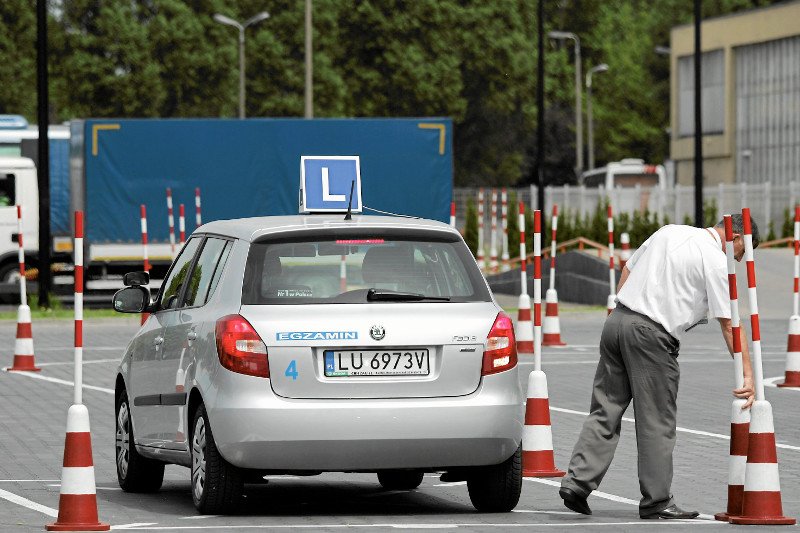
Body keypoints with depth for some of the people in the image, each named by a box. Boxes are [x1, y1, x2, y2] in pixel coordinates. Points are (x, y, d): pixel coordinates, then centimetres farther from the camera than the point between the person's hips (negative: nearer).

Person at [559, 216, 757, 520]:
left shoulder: (668, 232, 18)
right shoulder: (716, 262, -5)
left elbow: (628, 270, 22)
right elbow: (729, 324, -8)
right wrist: (748, 375, -7)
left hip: (617, 320, 7)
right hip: (651, 335, -7)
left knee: (605, 411, 9)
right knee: (657, 424, 1)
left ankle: (577, 482, 2)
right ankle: (656, 502, 6)